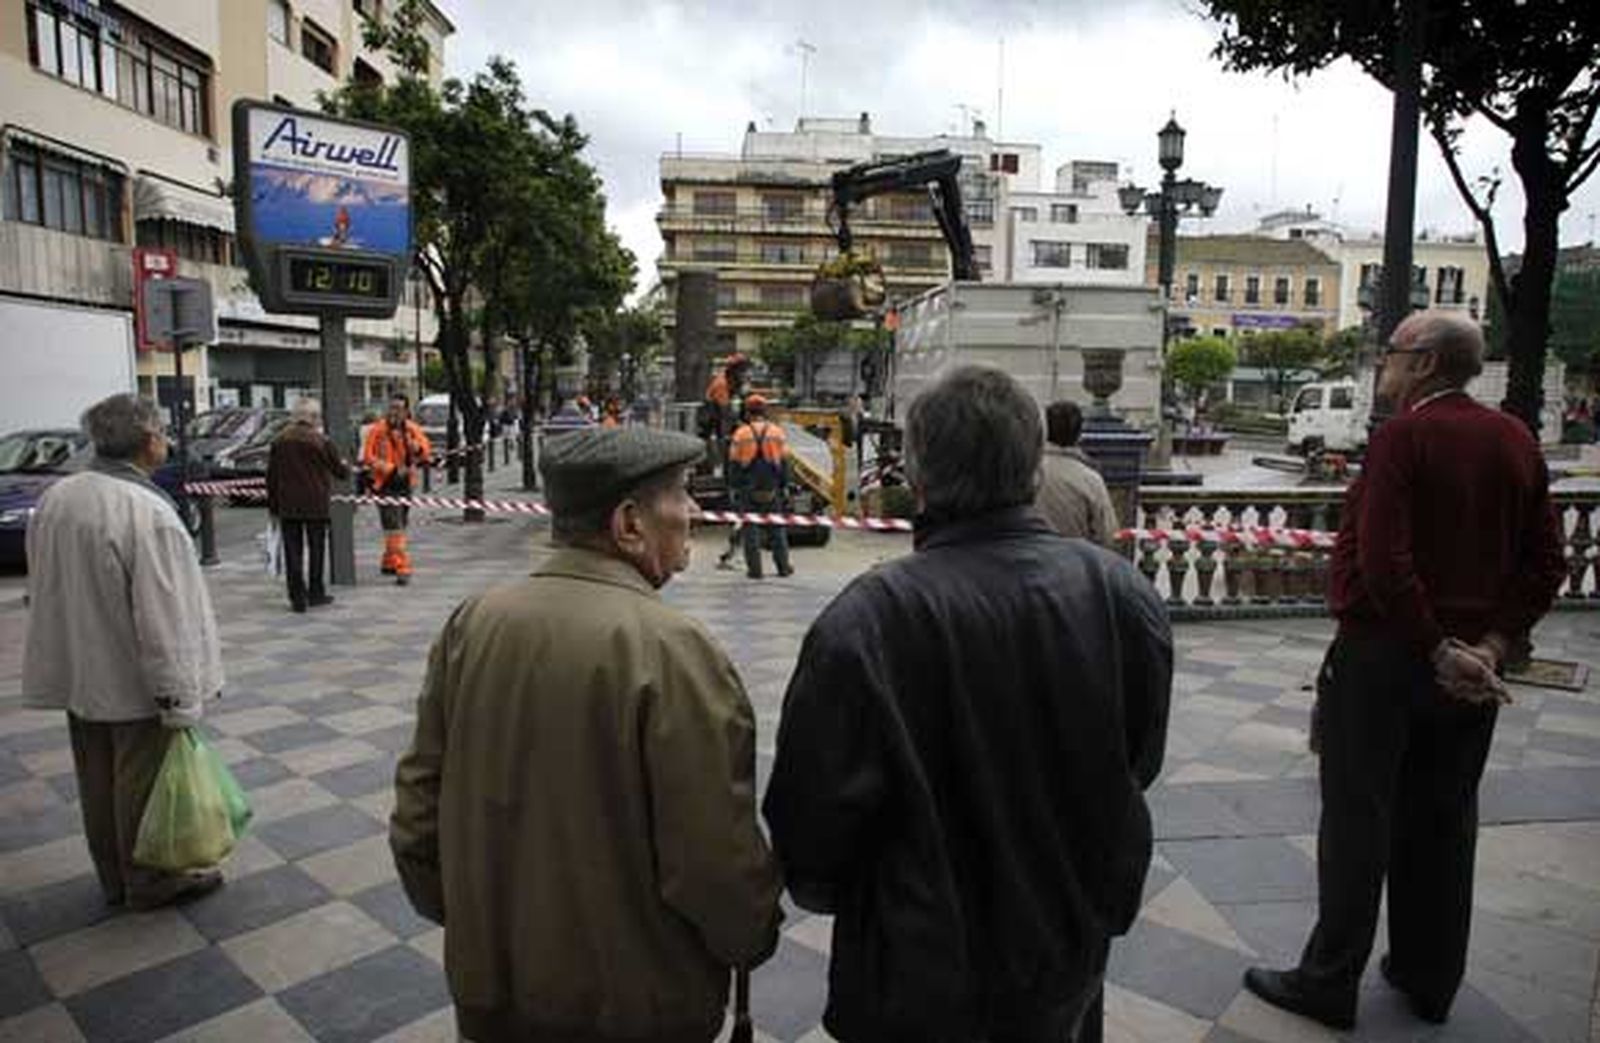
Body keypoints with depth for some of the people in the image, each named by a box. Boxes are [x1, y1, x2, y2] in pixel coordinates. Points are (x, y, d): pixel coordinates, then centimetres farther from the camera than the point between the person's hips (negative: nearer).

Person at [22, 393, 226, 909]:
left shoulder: (55, 498, 0)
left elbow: (42, 590, 11)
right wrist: (179, 701, -18)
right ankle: (150, 881, 25)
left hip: (77, 676, 8)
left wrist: (70, 657, 22)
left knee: (98, 782, 19)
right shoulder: (147, 512, -25)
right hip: (135, 683, -8)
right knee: (142, 784, 9)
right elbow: (162, 619, -24)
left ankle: (114, 877, 36)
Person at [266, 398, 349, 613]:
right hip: (315, 504, -2)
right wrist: (346, 467, 25)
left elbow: (272, 476, 5)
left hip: (287, 505, 3)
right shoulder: (320, 441, -8)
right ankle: (315, 593, 15)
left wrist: (273, 505, 12)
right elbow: (338, 470, 1)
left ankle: (297, 596, 4)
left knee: (292, 550, 5)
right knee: (316, 547, 10)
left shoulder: (279, 441, 3)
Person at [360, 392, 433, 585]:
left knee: (400, 526, 16)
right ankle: (402, 568, -12)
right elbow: (368, 457, -11)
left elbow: (426, 449, 4)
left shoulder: (412, 429, 4)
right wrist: (393, 469, -20)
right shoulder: (378, 430, -10)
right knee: (394, 528, -11)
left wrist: (417, 448, -19)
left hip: (405, 484, 6)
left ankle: (389, 563, 33)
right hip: (385, 485, -6)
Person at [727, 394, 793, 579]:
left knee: (750, 529, 4)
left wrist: (733, 487, 7)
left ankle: (754, 569, 4)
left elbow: (734, 464, -1)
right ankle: (783, 566, 14)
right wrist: (785, 486, 11)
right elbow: (784, 462, 4)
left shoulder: (740, 434, -3)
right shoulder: (777, 432, 2)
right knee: (776, 528, 11)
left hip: (748, 489, -1)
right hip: (771, 489, 2)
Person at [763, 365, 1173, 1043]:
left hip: (920, 974, -3)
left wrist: (819, 890, 4)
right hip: (1067, 960, 4)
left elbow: (813, 805, -19)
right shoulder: (1123, 593, -15)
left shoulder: (865, 621, -29)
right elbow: (1141, 765, 0)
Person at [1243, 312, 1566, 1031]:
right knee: (1443, 822, 17)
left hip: (1383, 654, -7)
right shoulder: (1516, 441, 6)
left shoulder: (1405, 435, -16)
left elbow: (1383, 562, -25)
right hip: (1469, 669, 7)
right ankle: (1430, 981, 31)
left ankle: (1330, 983, 15)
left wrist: (1439, 649, -16)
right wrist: (1492, 645, -2)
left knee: (1357, 822, 3)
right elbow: (1546, 565, 5)